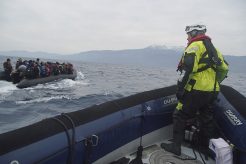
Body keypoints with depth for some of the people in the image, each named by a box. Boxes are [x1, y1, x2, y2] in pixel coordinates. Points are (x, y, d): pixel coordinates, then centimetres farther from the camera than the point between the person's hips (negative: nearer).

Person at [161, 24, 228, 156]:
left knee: (180, 116, 2)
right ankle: (208, 145, 35)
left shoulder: (195, 45, -8)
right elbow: (224, 68, 19)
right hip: (212, 92, 8)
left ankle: (176, 146, 6)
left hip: (197, 90, -8)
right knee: (206, 118, 21)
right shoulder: (213, 48, 18)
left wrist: (181, 88, -20)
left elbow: (189, 69, -23)